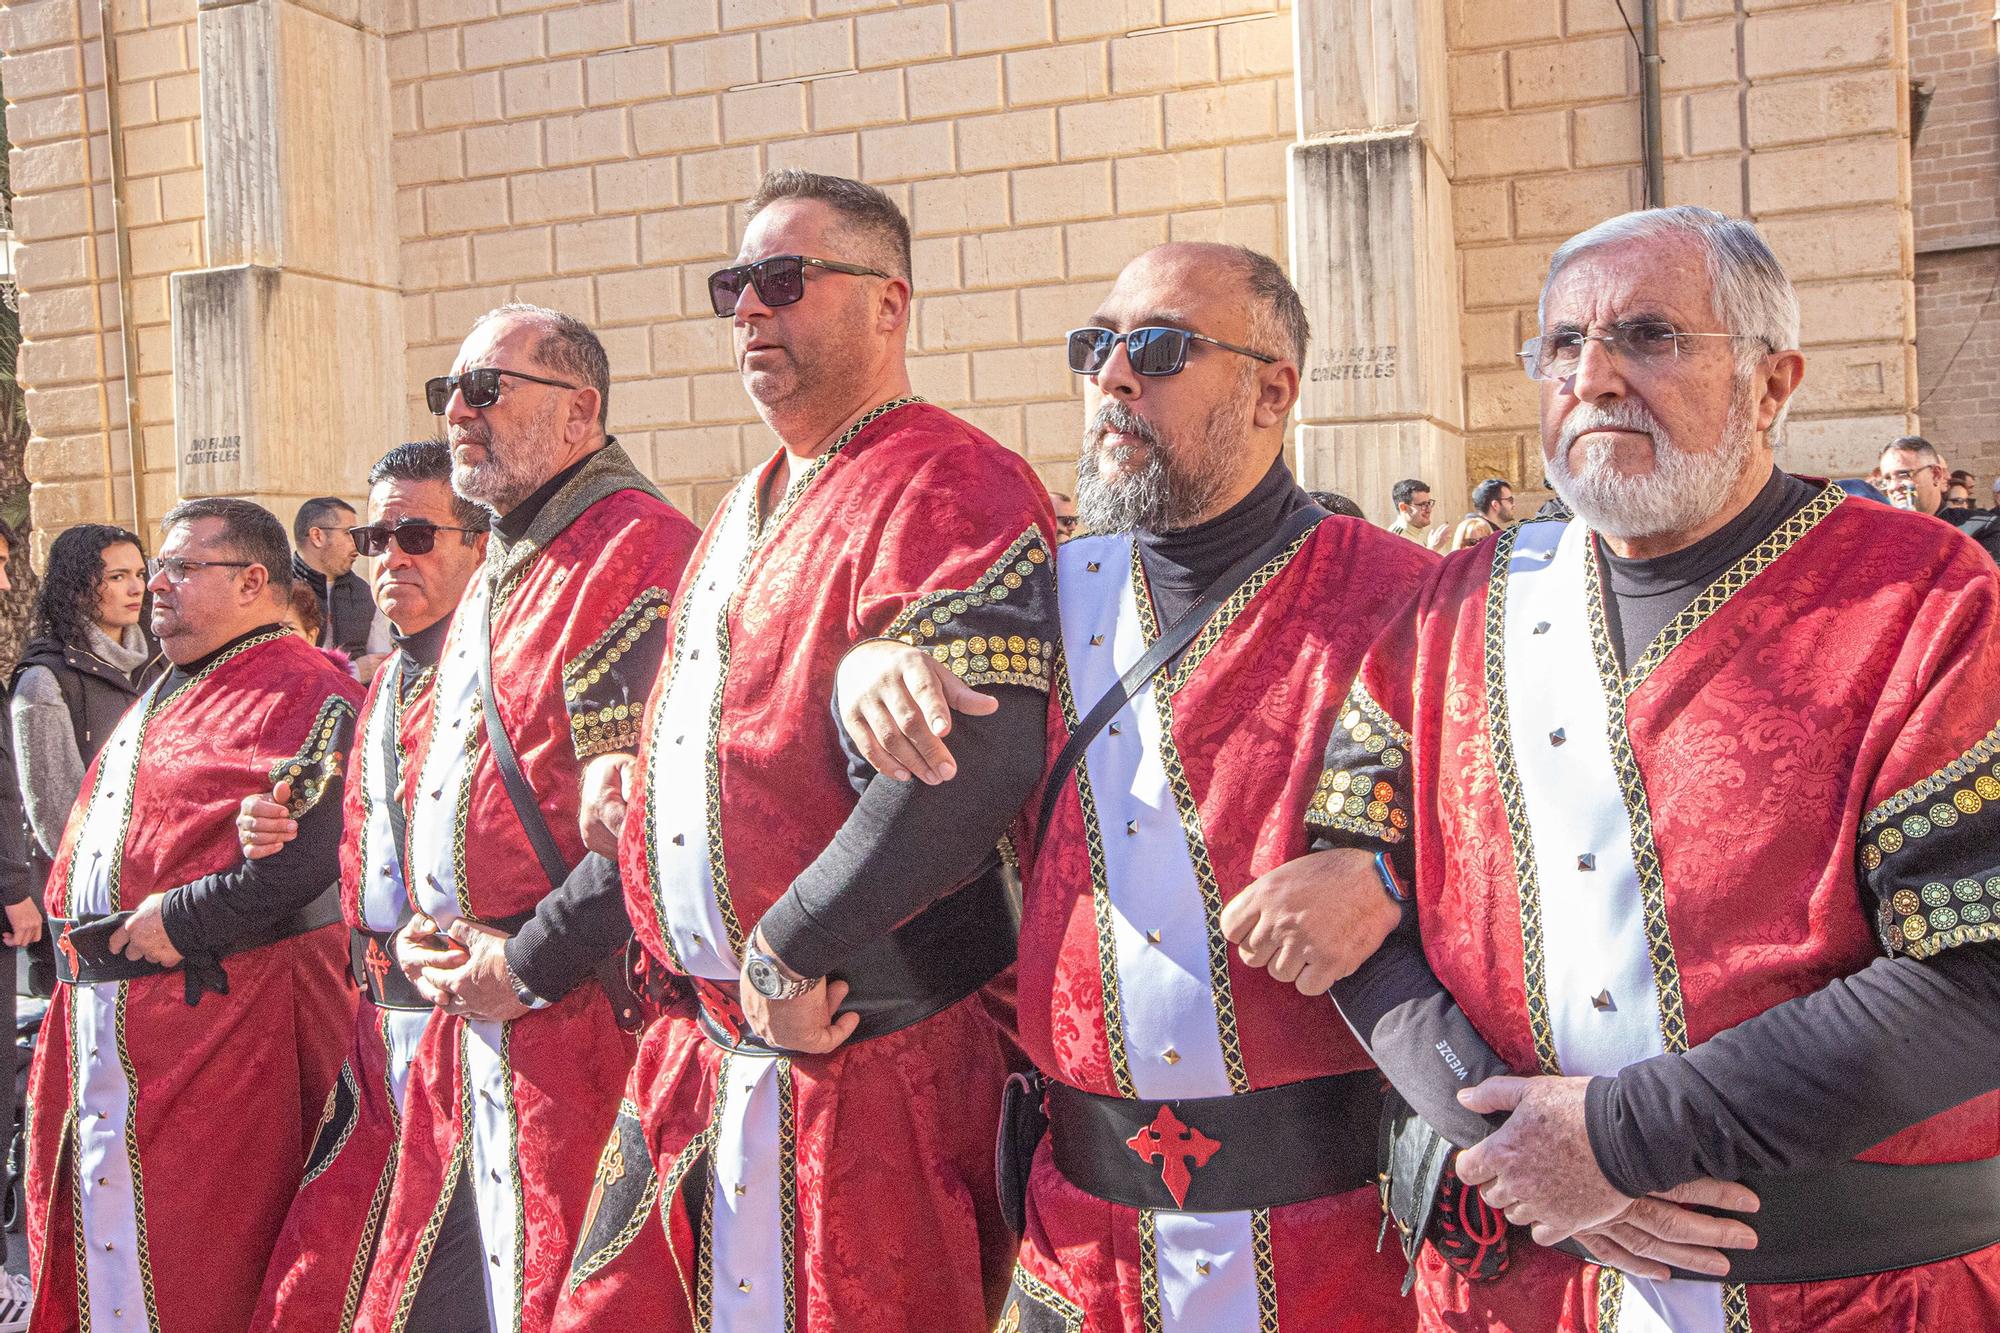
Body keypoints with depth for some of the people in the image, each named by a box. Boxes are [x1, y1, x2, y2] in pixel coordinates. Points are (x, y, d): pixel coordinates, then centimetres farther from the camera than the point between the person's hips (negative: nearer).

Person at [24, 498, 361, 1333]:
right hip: (98, 1007, 9)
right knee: (100, 1232, 16)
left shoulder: (303, 694, -10)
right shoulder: (162, 694, 20)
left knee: (191, 1253, -3)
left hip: (220, 1007, -9)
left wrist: (180, 922, -20)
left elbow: (310, 854, -22)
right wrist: (74, 938, 13)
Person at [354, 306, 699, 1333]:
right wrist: (419, 931, 10)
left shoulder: (641, 547, -13)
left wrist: (529, 959, -17)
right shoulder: (496, 574, 20)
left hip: (581, 1012, -9)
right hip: (468, 1018, 9)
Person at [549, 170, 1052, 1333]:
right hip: (708, 1047, 9)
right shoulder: (748, 514, 18)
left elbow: (973, 764, -27)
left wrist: (791, 949, -21)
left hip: (872, 1052, -9)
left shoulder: (952, 487, -13)